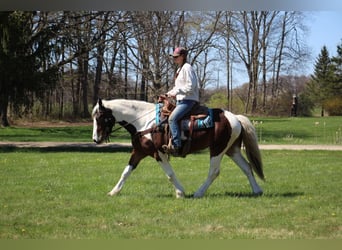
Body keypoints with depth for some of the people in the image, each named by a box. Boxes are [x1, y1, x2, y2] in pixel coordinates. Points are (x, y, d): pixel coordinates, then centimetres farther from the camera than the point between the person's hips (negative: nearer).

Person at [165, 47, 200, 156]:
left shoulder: (187, 68, -11)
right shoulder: (180, 69, 20)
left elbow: (190, 86, -20)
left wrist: (176, 92, -18)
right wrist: (169, 93, 11)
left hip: (188, 100, -11)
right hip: (180, 100, 11)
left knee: (172, 118, -25)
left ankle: (177, 146, -28)